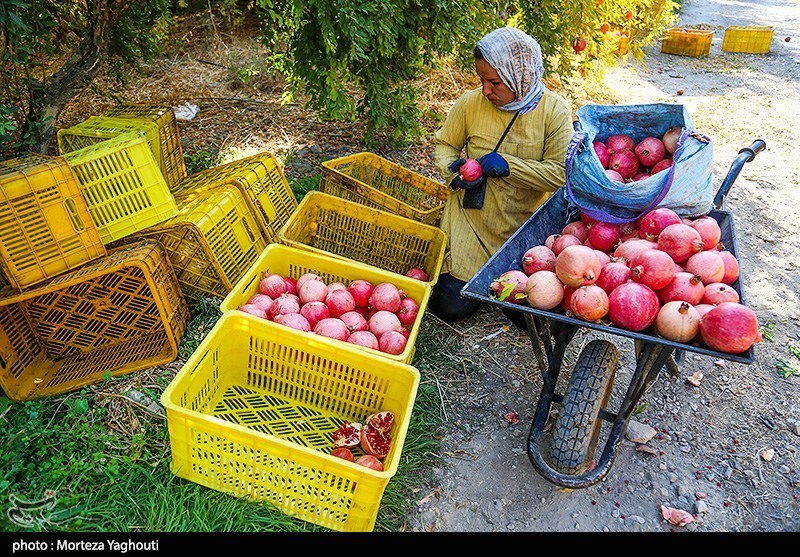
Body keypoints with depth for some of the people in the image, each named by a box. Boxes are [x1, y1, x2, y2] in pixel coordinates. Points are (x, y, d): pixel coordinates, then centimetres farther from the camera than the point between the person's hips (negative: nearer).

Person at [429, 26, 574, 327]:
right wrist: (453, 170, -13)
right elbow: (444, 144, 9)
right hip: (471, 220, 1)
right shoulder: (470, 103, -5)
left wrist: (508, 165, -23)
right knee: (452, 306, -6)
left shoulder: (554, 110, -9)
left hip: (526, 226, 0)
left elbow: (561, 173, -13)